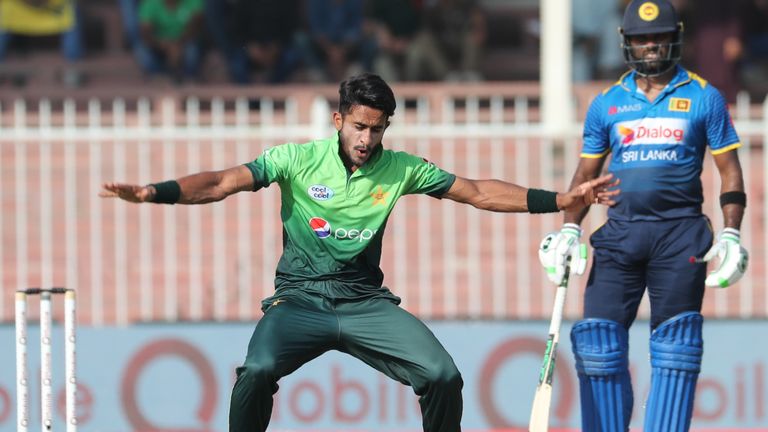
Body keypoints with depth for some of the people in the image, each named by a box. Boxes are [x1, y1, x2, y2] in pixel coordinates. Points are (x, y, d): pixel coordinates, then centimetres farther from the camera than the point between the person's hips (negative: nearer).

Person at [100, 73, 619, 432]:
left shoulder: (400, 169, 3)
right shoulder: (300, 159, -5)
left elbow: (477, 192, 6)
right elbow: (222, 183, -11)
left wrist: (562, 201, 0)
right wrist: (153, 193, -27)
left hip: (365, 303, 2)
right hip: (299, 301, -2)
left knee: (444, 376, -17)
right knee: (257, 371, -31)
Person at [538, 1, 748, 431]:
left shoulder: (704, 98, 6)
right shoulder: (607, 104, 13)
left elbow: (730, 170, 6)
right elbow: (587, 173, 18)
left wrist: (731, 235, -4)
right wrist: (569, 230, 5)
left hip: (681, 234, -2)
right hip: (620, 231, 2)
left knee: (675, 346, -4)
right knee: (600, 342, -6)